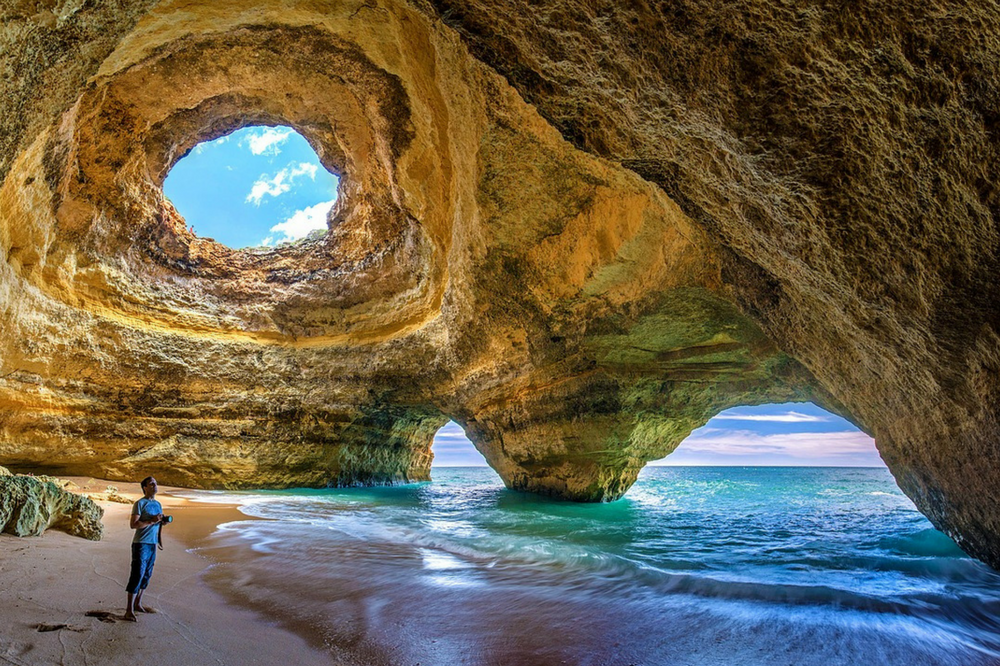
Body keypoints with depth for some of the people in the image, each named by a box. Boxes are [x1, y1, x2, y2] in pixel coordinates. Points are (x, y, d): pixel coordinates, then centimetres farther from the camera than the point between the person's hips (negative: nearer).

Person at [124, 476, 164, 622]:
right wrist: (151, 521, -23)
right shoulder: (140, 504, -9)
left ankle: (138, 604, 24)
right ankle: (129, 610, -4)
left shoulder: (158, 504, 14)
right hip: (141, 544, -8)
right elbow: (133, 524, -17)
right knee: (137, 575, -8)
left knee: (146, 575, 13)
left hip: (152, 544, 8)